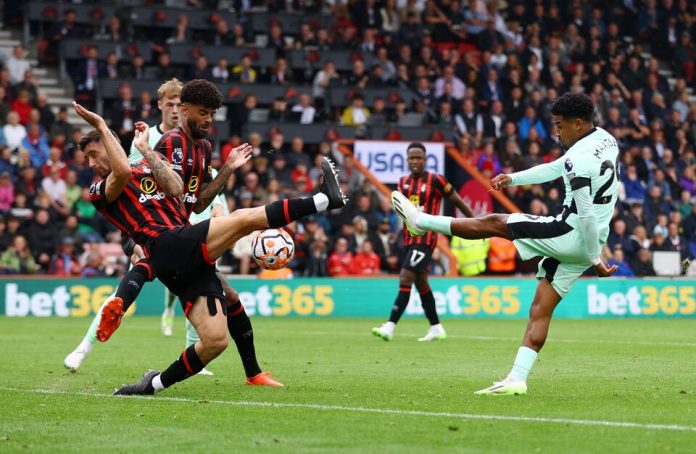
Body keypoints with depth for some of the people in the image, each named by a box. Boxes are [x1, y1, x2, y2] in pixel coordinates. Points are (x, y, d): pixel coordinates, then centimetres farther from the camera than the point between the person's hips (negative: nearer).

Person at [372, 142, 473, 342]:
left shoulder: (435, 180, -8)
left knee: (405, 279, -16)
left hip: (425, 238, -8)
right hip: (409, 238, 8)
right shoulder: (404, 182, 10)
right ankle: (436, 328, 24)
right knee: (421, 283, 13)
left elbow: (457, 200, 1)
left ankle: (390, 326, -20)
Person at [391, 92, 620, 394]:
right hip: (587, 244, 9)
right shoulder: (606, 140, 10)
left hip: (571, 235, -9)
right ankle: (517, 379, 3)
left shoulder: (579, 159, -21)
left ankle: (420, 221, 18)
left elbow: (586, 216, -24)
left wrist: (595, 260, -16)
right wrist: (513, 178, 18)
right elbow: (557, 169, 21)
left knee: (493, 223, 5)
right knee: (541, 309, 7)